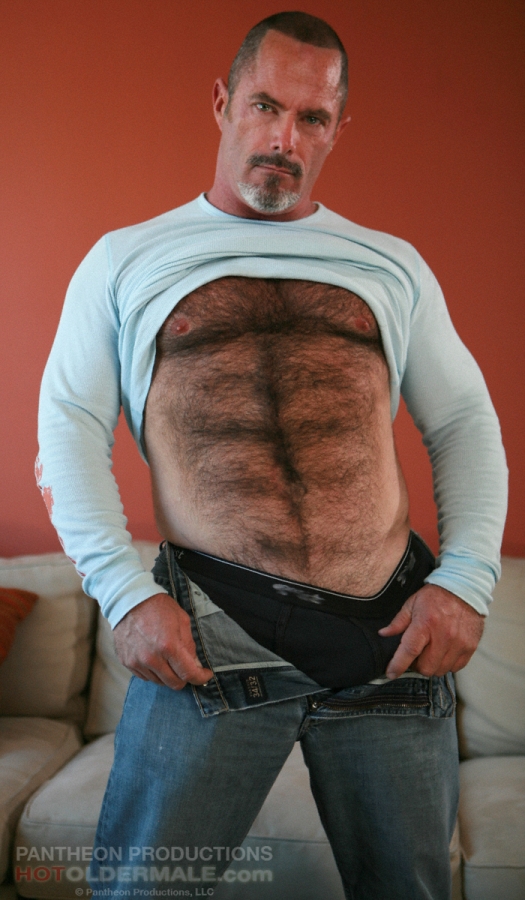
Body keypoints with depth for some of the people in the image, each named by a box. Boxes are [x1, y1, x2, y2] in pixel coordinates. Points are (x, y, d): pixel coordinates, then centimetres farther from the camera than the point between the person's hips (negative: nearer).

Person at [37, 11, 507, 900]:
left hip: (396, 637, 3)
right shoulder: (126, 259, 9)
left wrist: (466, 580, -2)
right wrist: (126, 593, -9)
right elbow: (70, 425, 3)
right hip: (208, 643, -2)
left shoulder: (392, 265, 15)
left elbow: (465, 422, 13)